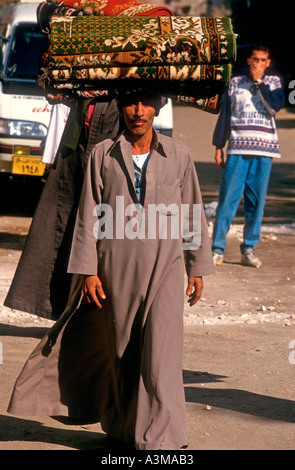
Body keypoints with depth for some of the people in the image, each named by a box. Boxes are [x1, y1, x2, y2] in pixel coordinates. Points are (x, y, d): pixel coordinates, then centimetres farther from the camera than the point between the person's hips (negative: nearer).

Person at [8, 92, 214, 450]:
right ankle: (123, 425, 28)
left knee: (161, 353, -8)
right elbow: (89, 216, 2)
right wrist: (87, 270, -3)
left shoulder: (178, 156, 3)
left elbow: (193, 215, 10)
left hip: (164, 271, -1)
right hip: (116, 270, 1)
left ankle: (159, 439, -4)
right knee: (120, 353, 10)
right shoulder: (103, 155, 2)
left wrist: (197, 268, 11)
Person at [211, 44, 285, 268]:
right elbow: (225, 115, 12)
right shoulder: (235, 83, 10)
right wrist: (219, 146, 8)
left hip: (264, 150, 1)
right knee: (228, 198, -7)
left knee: (256, 201, 2)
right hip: (237, 149, -1)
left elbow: (275, 106, -8)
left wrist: (259, 82, -5)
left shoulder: (274, 83, 11)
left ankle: (249, 249, 10)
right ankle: (218, 249, -4)